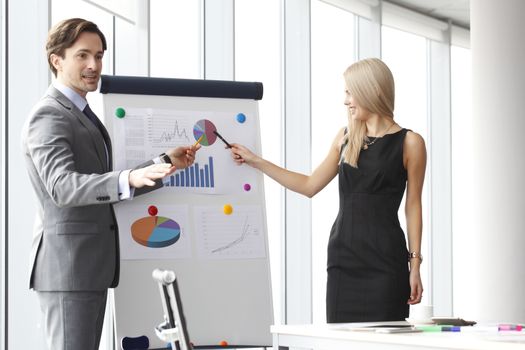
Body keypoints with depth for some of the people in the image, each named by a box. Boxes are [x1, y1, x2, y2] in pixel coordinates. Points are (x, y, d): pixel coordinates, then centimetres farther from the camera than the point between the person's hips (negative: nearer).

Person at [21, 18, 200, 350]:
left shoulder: (81, 114, 19)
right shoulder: (49, 116, -13)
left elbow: (105, 185, 19)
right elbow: (63, 187, -29)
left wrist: (166, 163, 16)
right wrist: (130, 179, -43)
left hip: (90, 264, 10)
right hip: (68, 264, -10)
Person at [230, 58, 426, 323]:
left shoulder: (409, 143, -1)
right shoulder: (345, 138, 13)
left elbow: (412, 206, -1)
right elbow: (310, 185, 20)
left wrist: (415, 265, -5)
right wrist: (255, 161, 20)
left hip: (385, 260, -4)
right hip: (344, 256, 5)